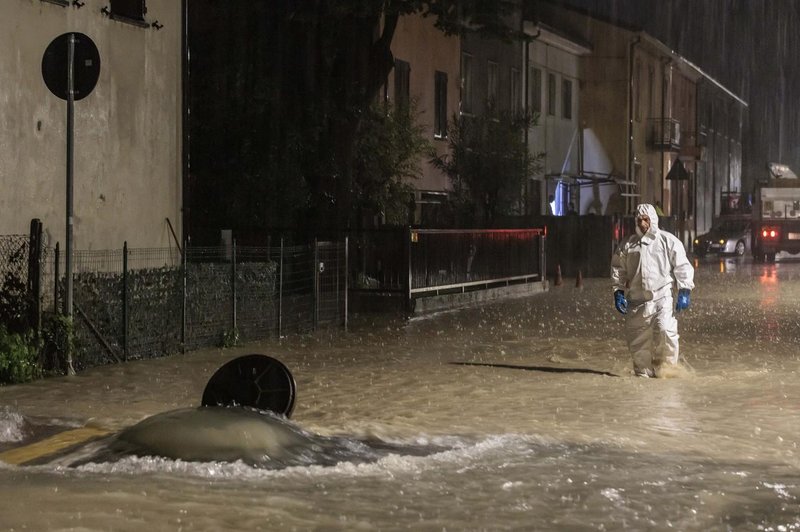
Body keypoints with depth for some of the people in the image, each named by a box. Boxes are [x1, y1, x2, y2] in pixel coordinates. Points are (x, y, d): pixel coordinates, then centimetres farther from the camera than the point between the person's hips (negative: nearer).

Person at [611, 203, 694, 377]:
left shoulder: (668, 241, 3)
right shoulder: (629, 244, 11)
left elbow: (682, 266, 5)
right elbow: (618, 268, 18)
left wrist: (684, 291, -2)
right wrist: (618, 291, 8)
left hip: (662, 297, -3)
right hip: (636, 301, 3)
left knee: (665, 329, -22)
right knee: (637, 338, 4)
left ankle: (667, 366, -4)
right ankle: (642, 371, 18)